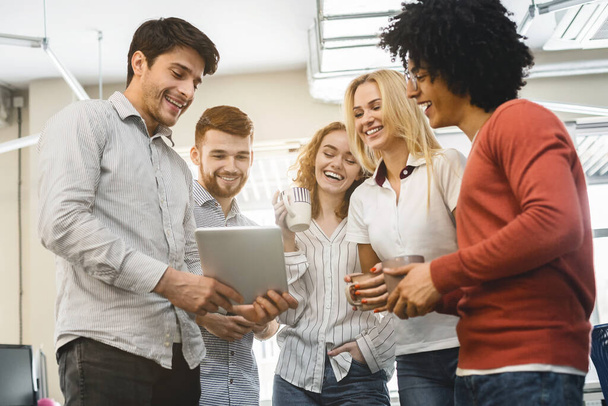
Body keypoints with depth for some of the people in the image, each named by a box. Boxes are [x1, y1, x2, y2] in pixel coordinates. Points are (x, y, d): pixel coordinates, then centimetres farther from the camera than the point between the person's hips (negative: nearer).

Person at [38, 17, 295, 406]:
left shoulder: (179, 167, 25)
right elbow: (62, 222, -13)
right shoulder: (84, 121, 3)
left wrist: (241, 304, 4)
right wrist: (165, 280, -17)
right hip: (106, 346, -7)